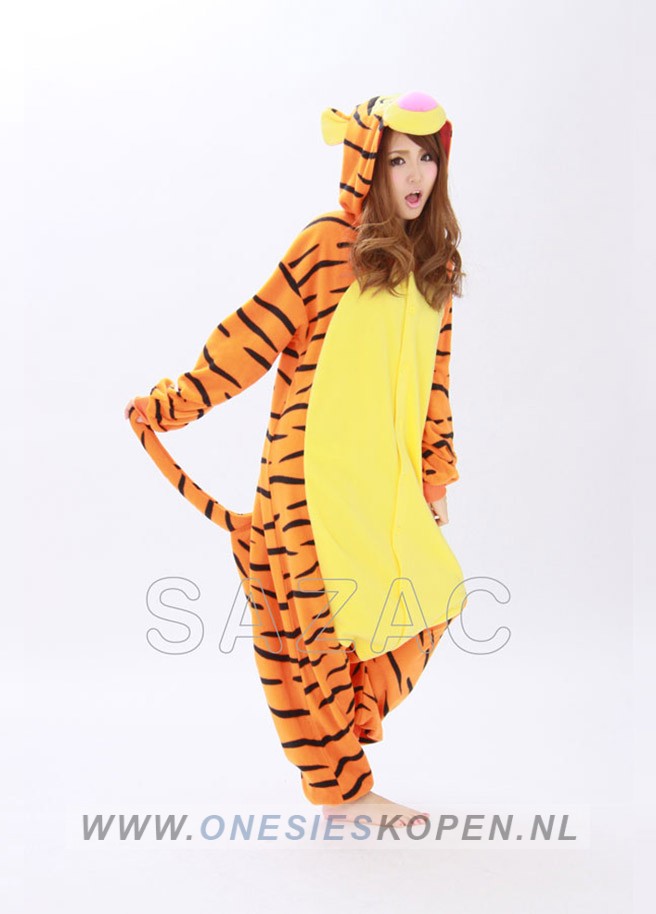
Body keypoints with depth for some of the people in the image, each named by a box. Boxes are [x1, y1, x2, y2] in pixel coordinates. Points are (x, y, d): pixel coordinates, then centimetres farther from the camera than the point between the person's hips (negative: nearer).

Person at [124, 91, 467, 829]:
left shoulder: (434, 262, 9)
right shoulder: (329, 244, -10)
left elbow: (433, 378, 13)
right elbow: (252, 335, -7)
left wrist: (435, 475, 13)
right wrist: (168, 406, -5)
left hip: (388, 481, 6)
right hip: (317, 471, -6)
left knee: (422, 603, 6)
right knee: (323, 622, 3)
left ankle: (331, 739, 27)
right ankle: (342, 788, 18)